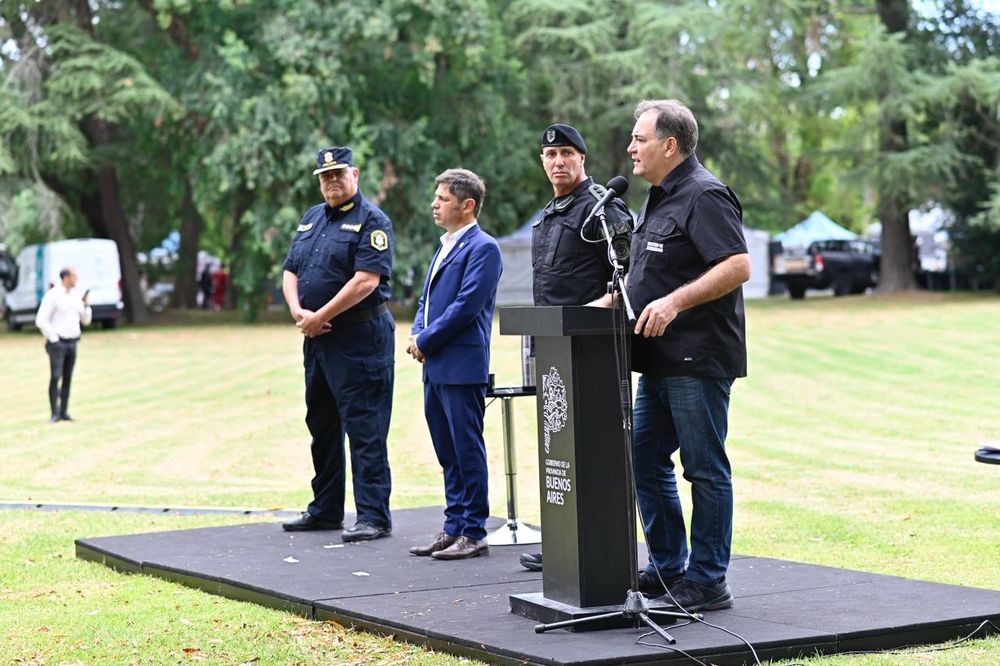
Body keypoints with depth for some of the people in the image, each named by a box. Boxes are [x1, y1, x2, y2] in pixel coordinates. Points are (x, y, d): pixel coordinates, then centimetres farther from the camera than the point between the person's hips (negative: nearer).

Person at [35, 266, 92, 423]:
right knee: (55, 377, -12)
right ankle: (55, 414, -10)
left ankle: (64, 412, 10)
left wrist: (85, 305, -4)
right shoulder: (53, 295, -11)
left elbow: (86, 320, 15)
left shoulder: (75, 296, 10)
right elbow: (41, 320, -14)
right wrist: (53, 339, -14)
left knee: (68, 378, 6)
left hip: (72, 343, 6)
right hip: (57, 343, -6)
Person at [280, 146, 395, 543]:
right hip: (317, 338, 8)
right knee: (321, 425, 15)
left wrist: (320, 316, -17)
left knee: (364, 429, -8)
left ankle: (373, 517, -6)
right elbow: (290, 272, 14)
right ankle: (325, 510, 25)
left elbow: (366, 280, -18)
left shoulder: (371, 220, -8)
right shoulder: (311, 219, 17)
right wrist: (298, 311, -6)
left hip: (359, 340, -8)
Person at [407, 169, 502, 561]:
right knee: (448, 453, 13)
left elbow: (467, 305, -17)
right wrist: (417, 335, 2)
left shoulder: (482, 248, -9)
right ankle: (453, 528, 19)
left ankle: (473, 534, 1)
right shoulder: (446, 247, 19)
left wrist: (426, 341, -12)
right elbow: (426, 300, 21)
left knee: (467, 451, -4)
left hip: (462, 366, -9)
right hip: (436, 367, 9)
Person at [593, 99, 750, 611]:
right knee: (645, 460, 13)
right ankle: (667, 567, 23)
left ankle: (708, 582, 4)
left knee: (705, 469, -3)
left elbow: (737, 266, -23)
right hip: (660, 359, 10)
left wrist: (674, 301, -28)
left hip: (698, 360, -10)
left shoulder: (704, 196, -13)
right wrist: (616, 298, 15)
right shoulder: (658, 198, 18)